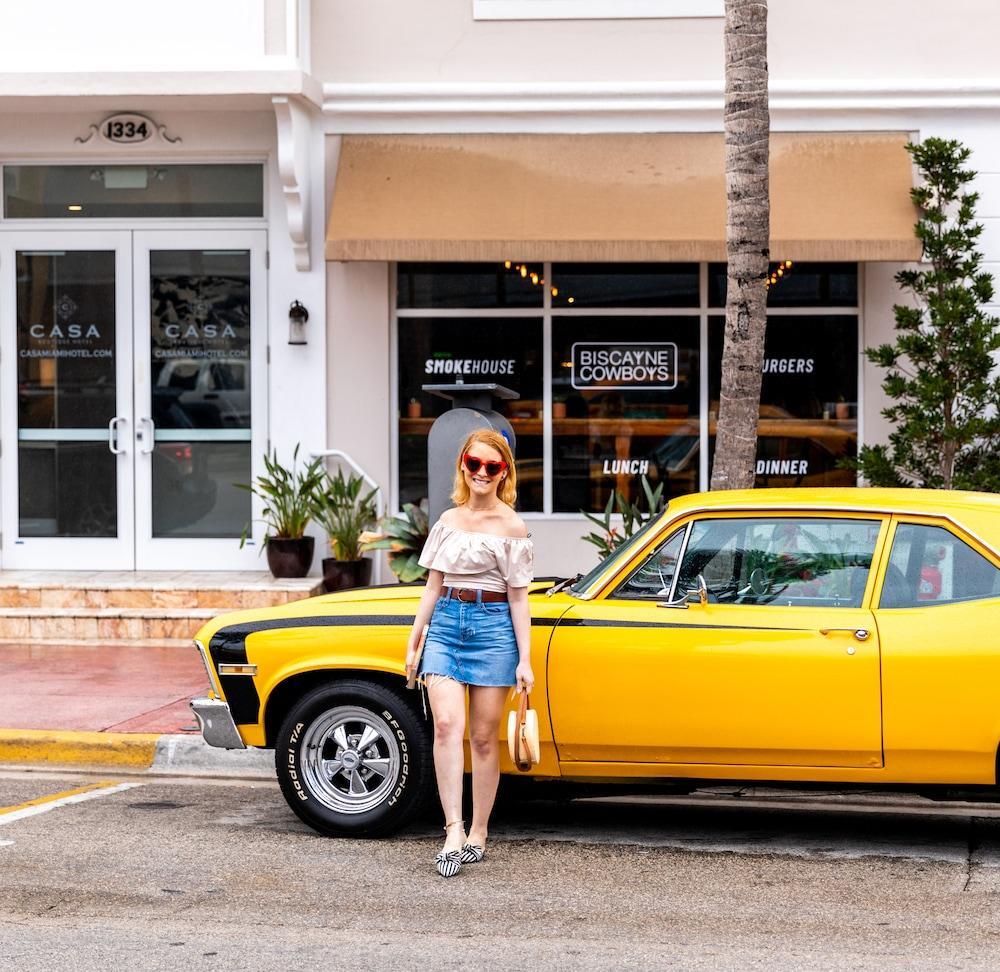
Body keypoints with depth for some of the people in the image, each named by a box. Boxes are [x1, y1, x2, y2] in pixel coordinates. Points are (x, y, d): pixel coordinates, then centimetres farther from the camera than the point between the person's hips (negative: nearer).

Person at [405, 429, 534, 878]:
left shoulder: (512, 527, 0)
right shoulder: (448, 520, 11)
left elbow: (518, 597, -1)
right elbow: (433, 586, 15)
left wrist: (524, 660, -4)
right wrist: (413, 642, 12)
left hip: (493, 627, -3)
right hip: (446, 623, 3)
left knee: (483, 736, 1)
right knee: (446, 726, -14)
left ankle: (477, 834, 12)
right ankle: (453, 831, -17)